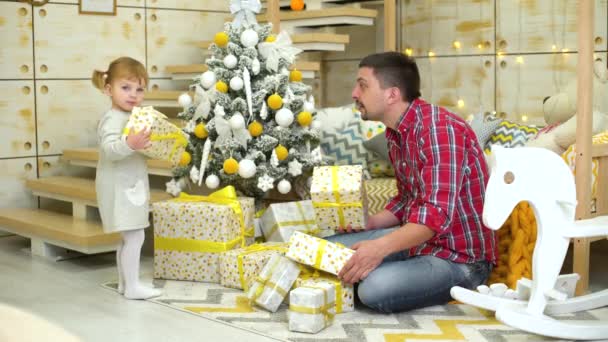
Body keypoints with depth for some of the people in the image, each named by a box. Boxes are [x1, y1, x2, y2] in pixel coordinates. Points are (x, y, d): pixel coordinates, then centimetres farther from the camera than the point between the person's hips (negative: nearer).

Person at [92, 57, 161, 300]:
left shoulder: (132, 117, 13)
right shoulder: (113, 119, -18)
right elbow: (109, 148, -35)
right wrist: (130, 144, -50)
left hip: (130, 186, 10)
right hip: (120, 188, -10)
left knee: (129, 237, 15)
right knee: (134, 236, -9)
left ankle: (125, 282, 23)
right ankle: (132, 286, -4)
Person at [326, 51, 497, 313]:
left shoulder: (439, 128, -23)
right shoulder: (394, 133, 7)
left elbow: (438, 213, -32)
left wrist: (381, 247, -43)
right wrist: (368, 223, 2)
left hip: (460, 256, -8)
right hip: (416, 238, 8)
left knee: (375, 288, -32)